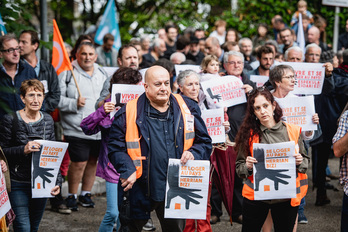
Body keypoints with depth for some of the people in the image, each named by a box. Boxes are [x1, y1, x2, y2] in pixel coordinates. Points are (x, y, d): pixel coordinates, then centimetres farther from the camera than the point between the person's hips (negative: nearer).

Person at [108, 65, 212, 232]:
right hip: (139, 190, -2)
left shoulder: (188, 108, 4)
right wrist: (128, 171, -17)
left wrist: (193, 153, -9)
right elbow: (115, 146, -4)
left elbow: (205, 142, 11)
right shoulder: (129, 112, -5)